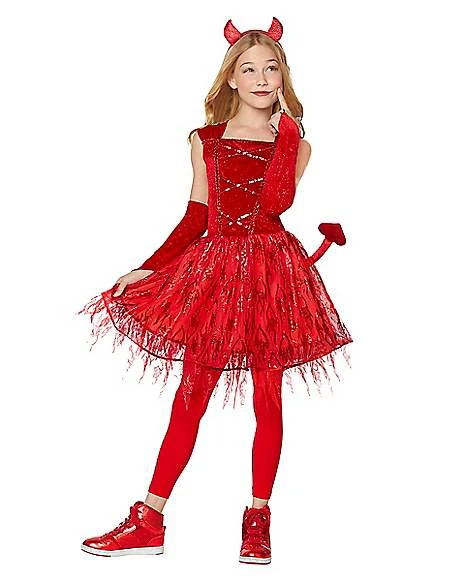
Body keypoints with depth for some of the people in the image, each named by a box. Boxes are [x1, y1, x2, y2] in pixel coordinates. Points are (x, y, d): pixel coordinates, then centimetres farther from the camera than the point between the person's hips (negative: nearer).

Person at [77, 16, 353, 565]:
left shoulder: (295, 141, 4)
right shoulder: (206, 141, 8)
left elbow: (275, 203, -14)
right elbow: (196, 217, 9)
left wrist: (285, 130, -12)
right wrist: (147, 269, 5)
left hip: (273, 273, -1)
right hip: (215, 274, 1)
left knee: (267, 399, 3)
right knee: (189, 396, 2)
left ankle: (258, 521, 15)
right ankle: (148, 523, 8)